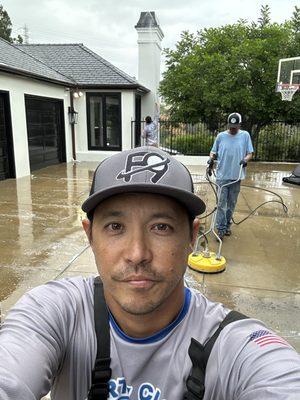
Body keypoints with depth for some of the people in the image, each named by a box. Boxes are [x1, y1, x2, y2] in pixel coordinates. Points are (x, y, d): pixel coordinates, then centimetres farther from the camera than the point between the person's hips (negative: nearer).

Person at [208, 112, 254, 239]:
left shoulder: (245, 135, 2)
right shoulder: (221, 136, 2)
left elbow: (250, 153, 4)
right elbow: (213, 151, 9)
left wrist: (246, 159, -17)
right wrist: (211, 158, -12)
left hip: (236, 176, 1)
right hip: (222, 175, -1)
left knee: (232, 203, 13)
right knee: (221, 203, -3)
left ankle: (227, 225, 28)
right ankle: (221, 228, 4)